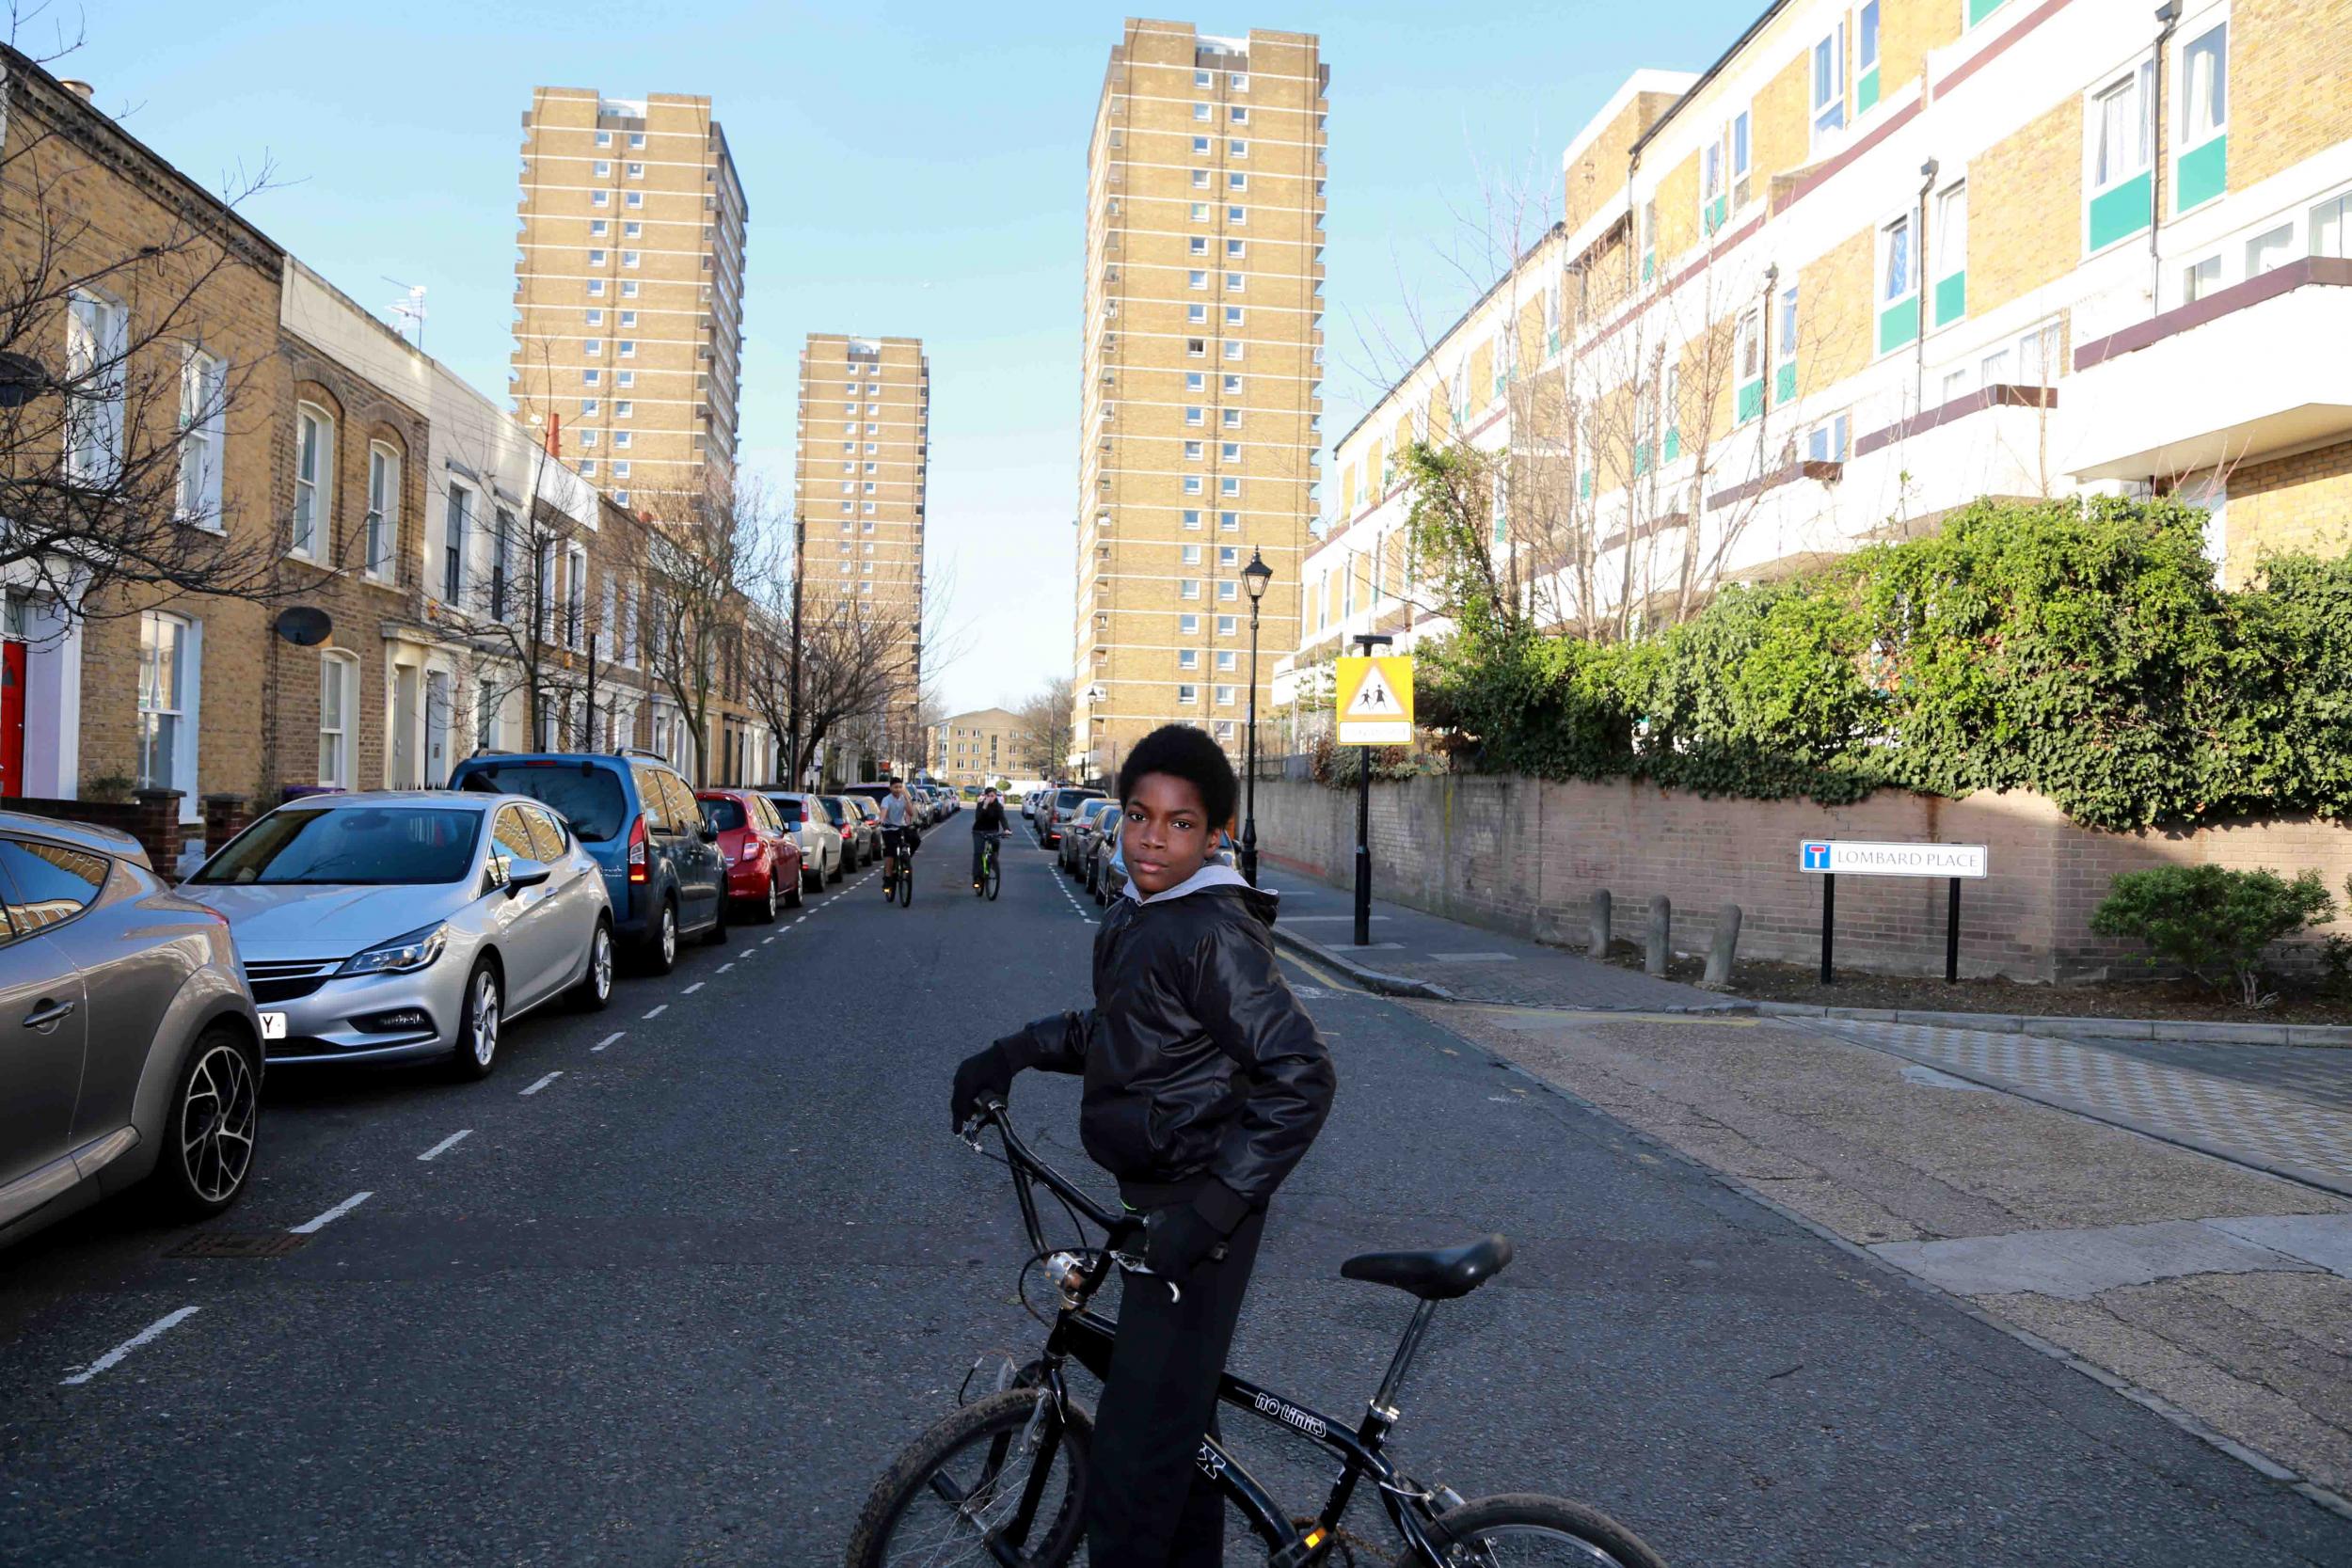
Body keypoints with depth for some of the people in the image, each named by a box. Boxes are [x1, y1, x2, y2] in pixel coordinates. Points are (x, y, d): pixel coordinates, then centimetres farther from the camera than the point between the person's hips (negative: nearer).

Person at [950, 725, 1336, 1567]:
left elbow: (1303, 1078, -25)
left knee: (1138, 1443, -5)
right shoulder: (1136, 915, 8)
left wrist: (1212, 1209, -26)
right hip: (1155, 1196, 9)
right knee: (1178, 1410, 22)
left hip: (1194, 1210, -9)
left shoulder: (1215, 932, -20)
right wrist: (1014, 1052, 14)